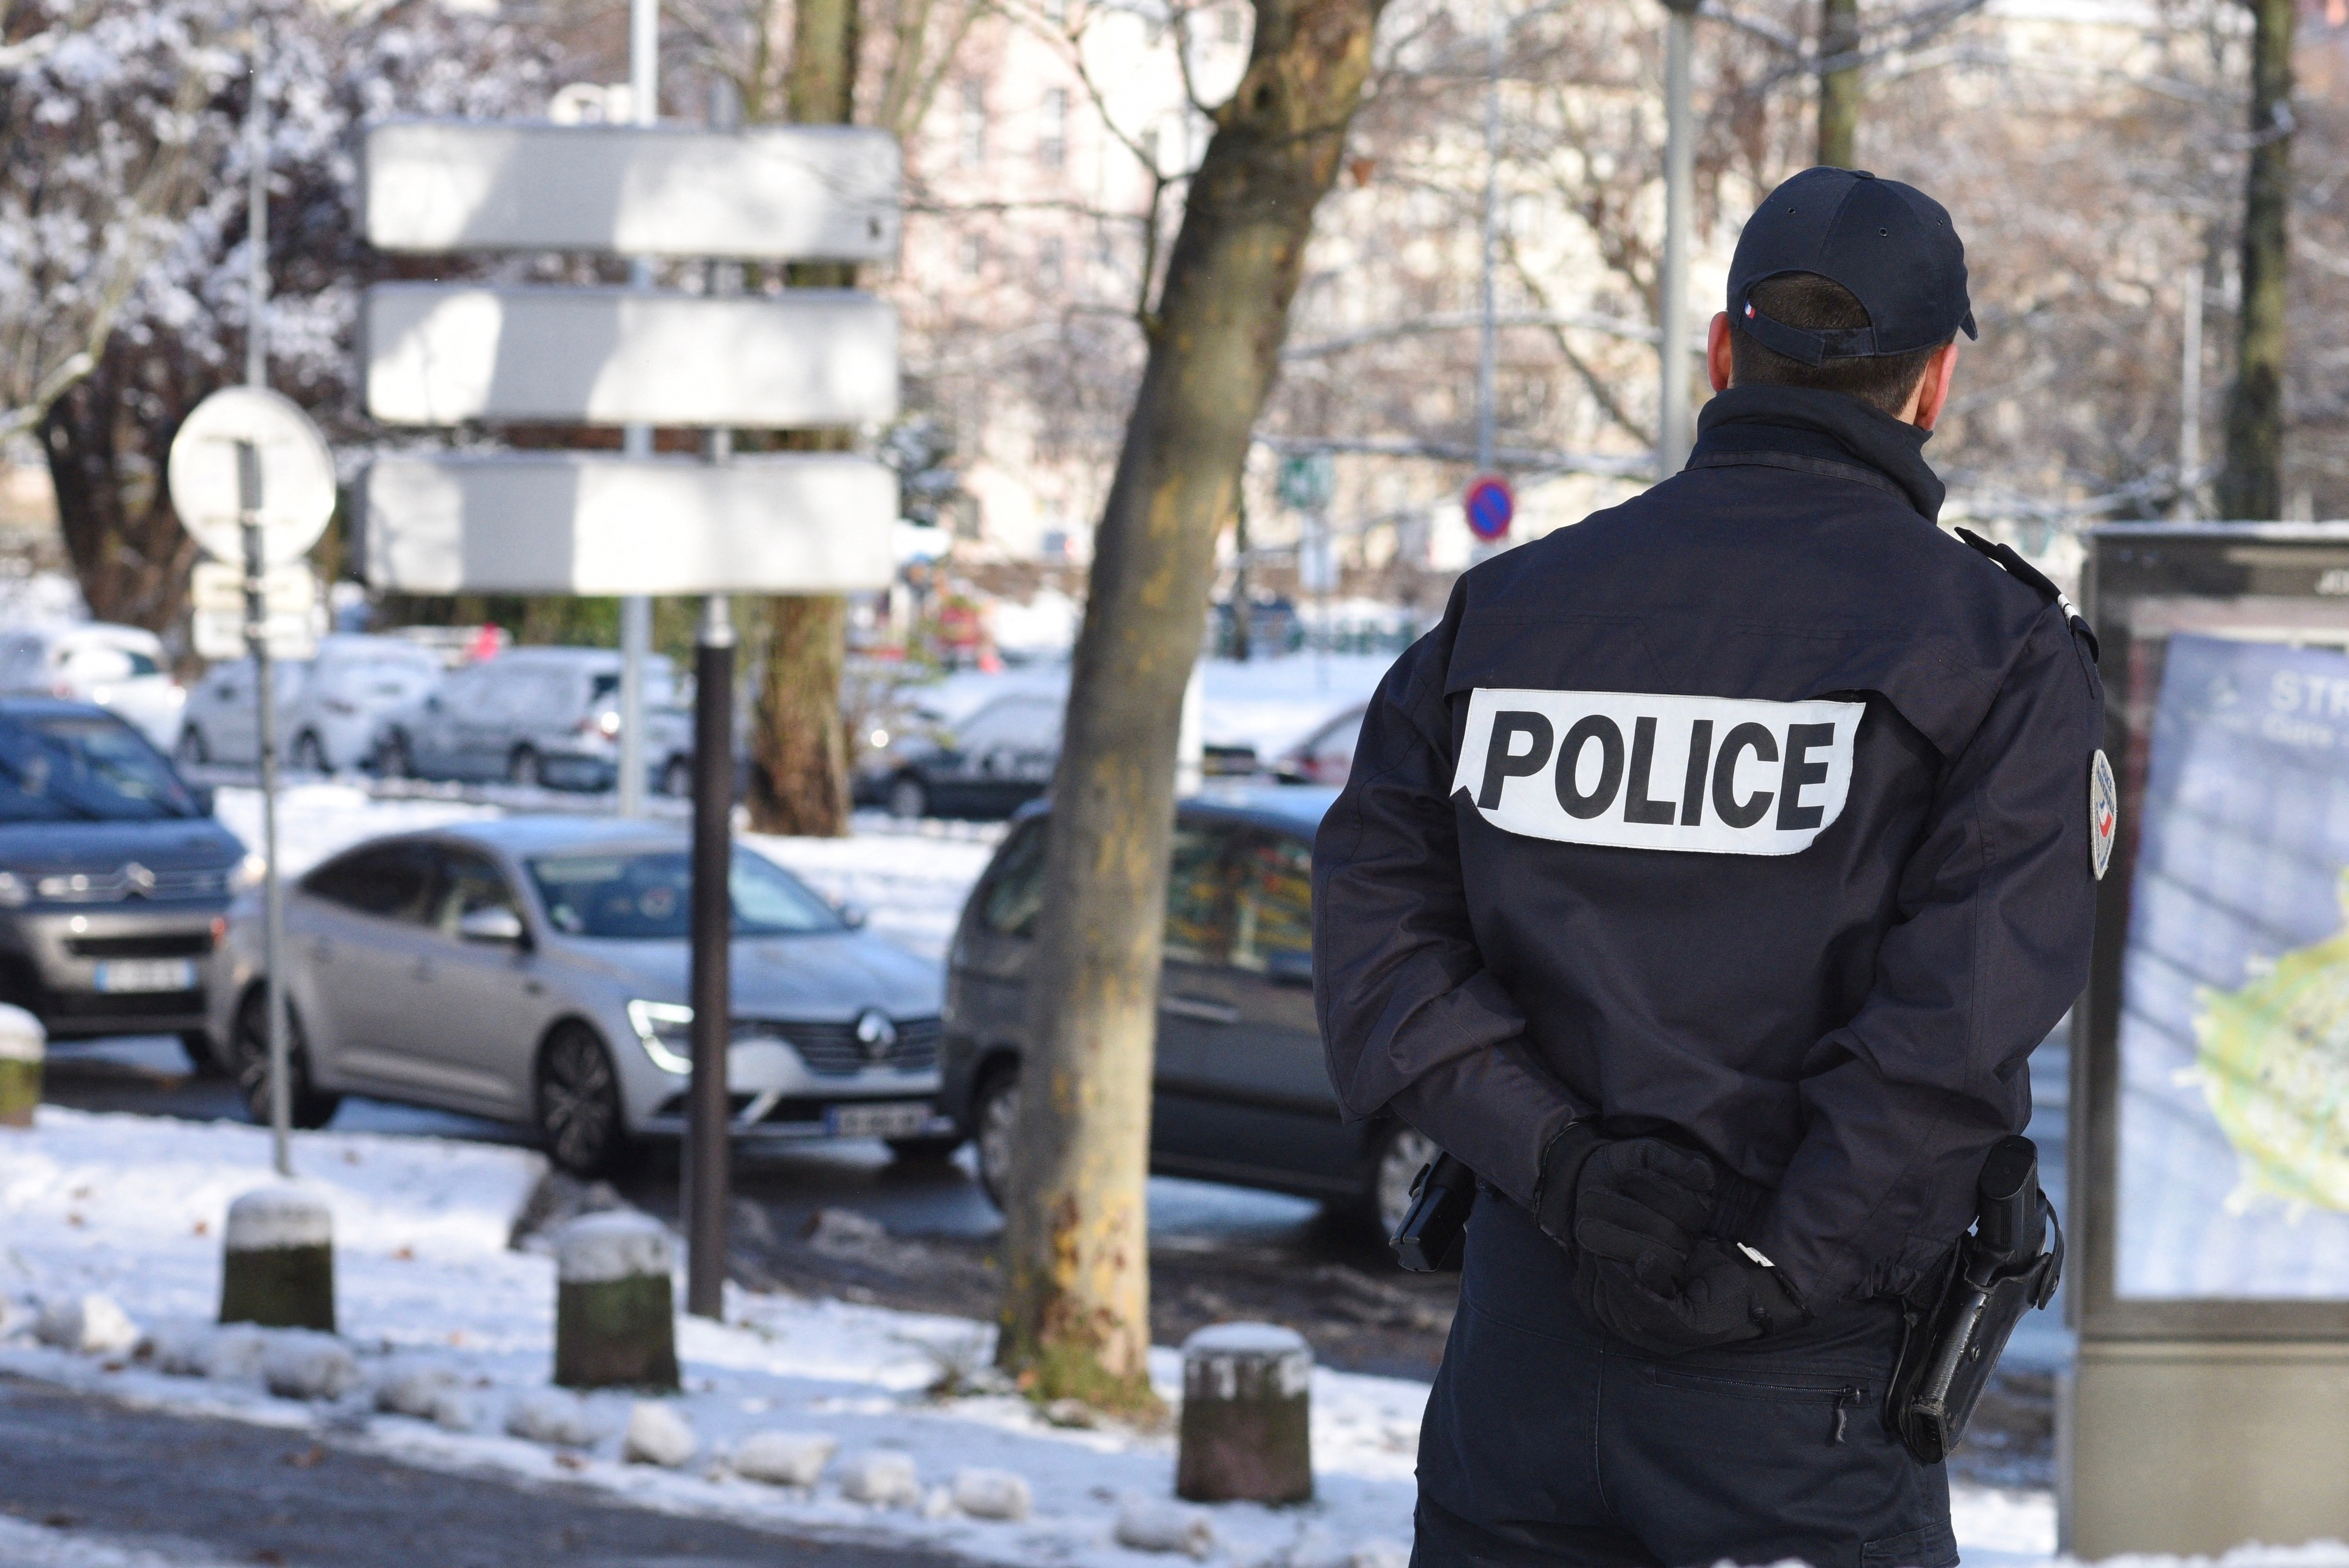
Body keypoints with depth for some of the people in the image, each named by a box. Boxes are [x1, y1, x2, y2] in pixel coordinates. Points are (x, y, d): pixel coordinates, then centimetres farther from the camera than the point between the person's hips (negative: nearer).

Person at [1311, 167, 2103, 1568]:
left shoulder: (1509, 608, 9)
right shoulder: (1996, 647, -4)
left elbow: (1376, 919, -2)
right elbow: (1964, 1017, -15)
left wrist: (1563, 1163, -10)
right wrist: (1765, 1276, -13)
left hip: (1524, 1352, 4)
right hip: (1801, 1398, -4)